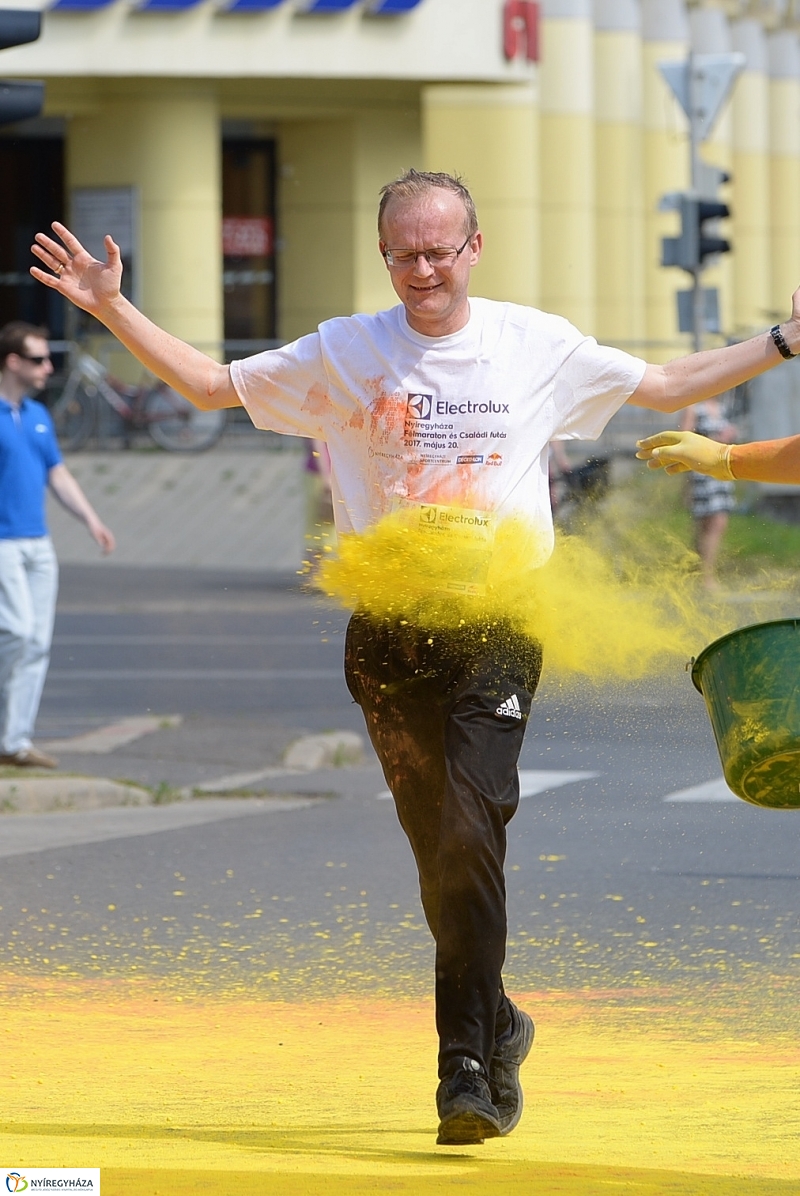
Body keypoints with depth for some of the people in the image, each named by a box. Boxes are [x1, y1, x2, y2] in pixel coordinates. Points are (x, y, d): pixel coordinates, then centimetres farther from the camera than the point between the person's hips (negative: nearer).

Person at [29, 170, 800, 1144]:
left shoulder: (538, 346, 6)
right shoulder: (344, 353, 5)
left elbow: (667, 386, 17)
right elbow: (210, 384, 10)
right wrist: (113, 310, -1)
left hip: (499, 629, -2)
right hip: (388, 636, 2)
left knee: (468, 836, -17)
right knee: (439, 849, 5)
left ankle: (468, 1066, -17)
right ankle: (496, 1027, 26)